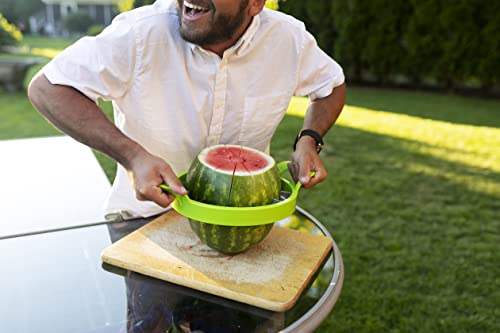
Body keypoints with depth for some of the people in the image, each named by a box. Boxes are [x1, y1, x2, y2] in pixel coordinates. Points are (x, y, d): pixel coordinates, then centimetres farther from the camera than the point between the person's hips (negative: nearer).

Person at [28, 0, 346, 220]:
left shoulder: (289, 37, -12)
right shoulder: (141, 33, -22)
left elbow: (332, 85, 8)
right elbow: (46, 88, -17)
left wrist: (308, 141, -12)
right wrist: (133, 155, -29)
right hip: (147, 214, -1)